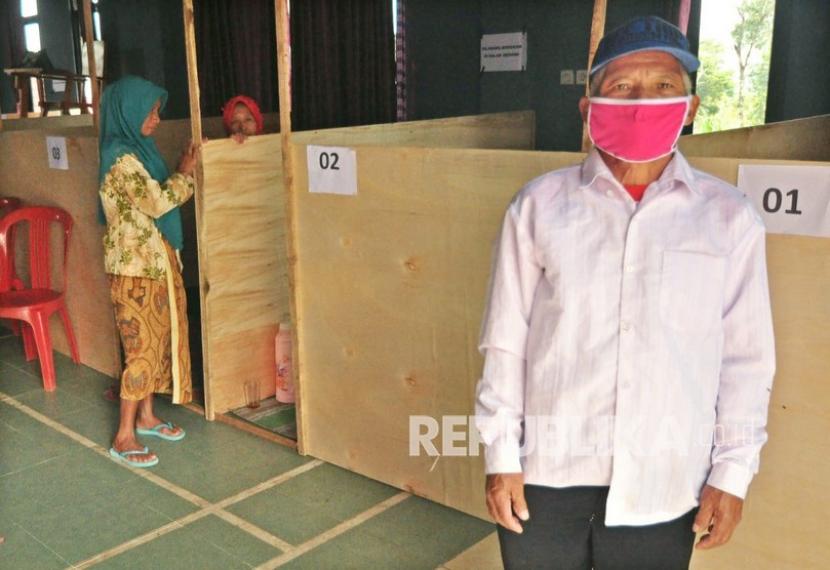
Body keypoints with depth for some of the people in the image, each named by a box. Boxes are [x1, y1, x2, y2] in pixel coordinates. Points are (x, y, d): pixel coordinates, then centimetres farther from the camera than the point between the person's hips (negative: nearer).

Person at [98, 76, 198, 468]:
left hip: (155, 259, 10)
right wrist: (185, 173, -9)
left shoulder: (138, 150, 12)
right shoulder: (120, 157, -18)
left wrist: (181, 176, 9)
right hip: (135, 266, -10)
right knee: (142, 347, -5)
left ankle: (146, 416, 29)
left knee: (157, 339, 16)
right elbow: (158, 202, -21)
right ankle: (124, 437, 4)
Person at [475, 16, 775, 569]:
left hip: (663, 485, 1)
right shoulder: (540, 205, -4)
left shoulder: (729, 217, -2)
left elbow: (746, 357, 3)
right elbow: (506, 339, -1)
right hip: (547, 472, 0)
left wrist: (732, 472, 3)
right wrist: (501, 455, 0)